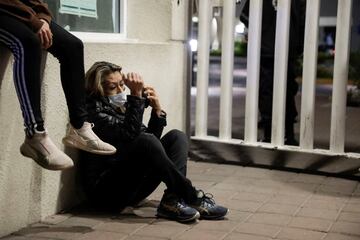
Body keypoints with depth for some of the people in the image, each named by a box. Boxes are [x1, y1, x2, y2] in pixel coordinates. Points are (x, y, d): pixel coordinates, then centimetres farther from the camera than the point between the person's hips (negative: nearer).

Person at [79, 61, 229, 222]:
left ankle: (171, 201, -24)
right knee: (145, 141, -30)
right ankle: (194, 198, -23)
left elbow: (153, 139, 17)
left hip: (131, 188, 9)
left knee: (176, 136, -2)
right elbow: (129, 134, -25)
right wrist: (136, 95, -28)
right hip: (105, 190, -8)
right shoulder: (95, 110, -8)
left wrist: (157, 110, 3)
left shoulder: (122, 107, 16)